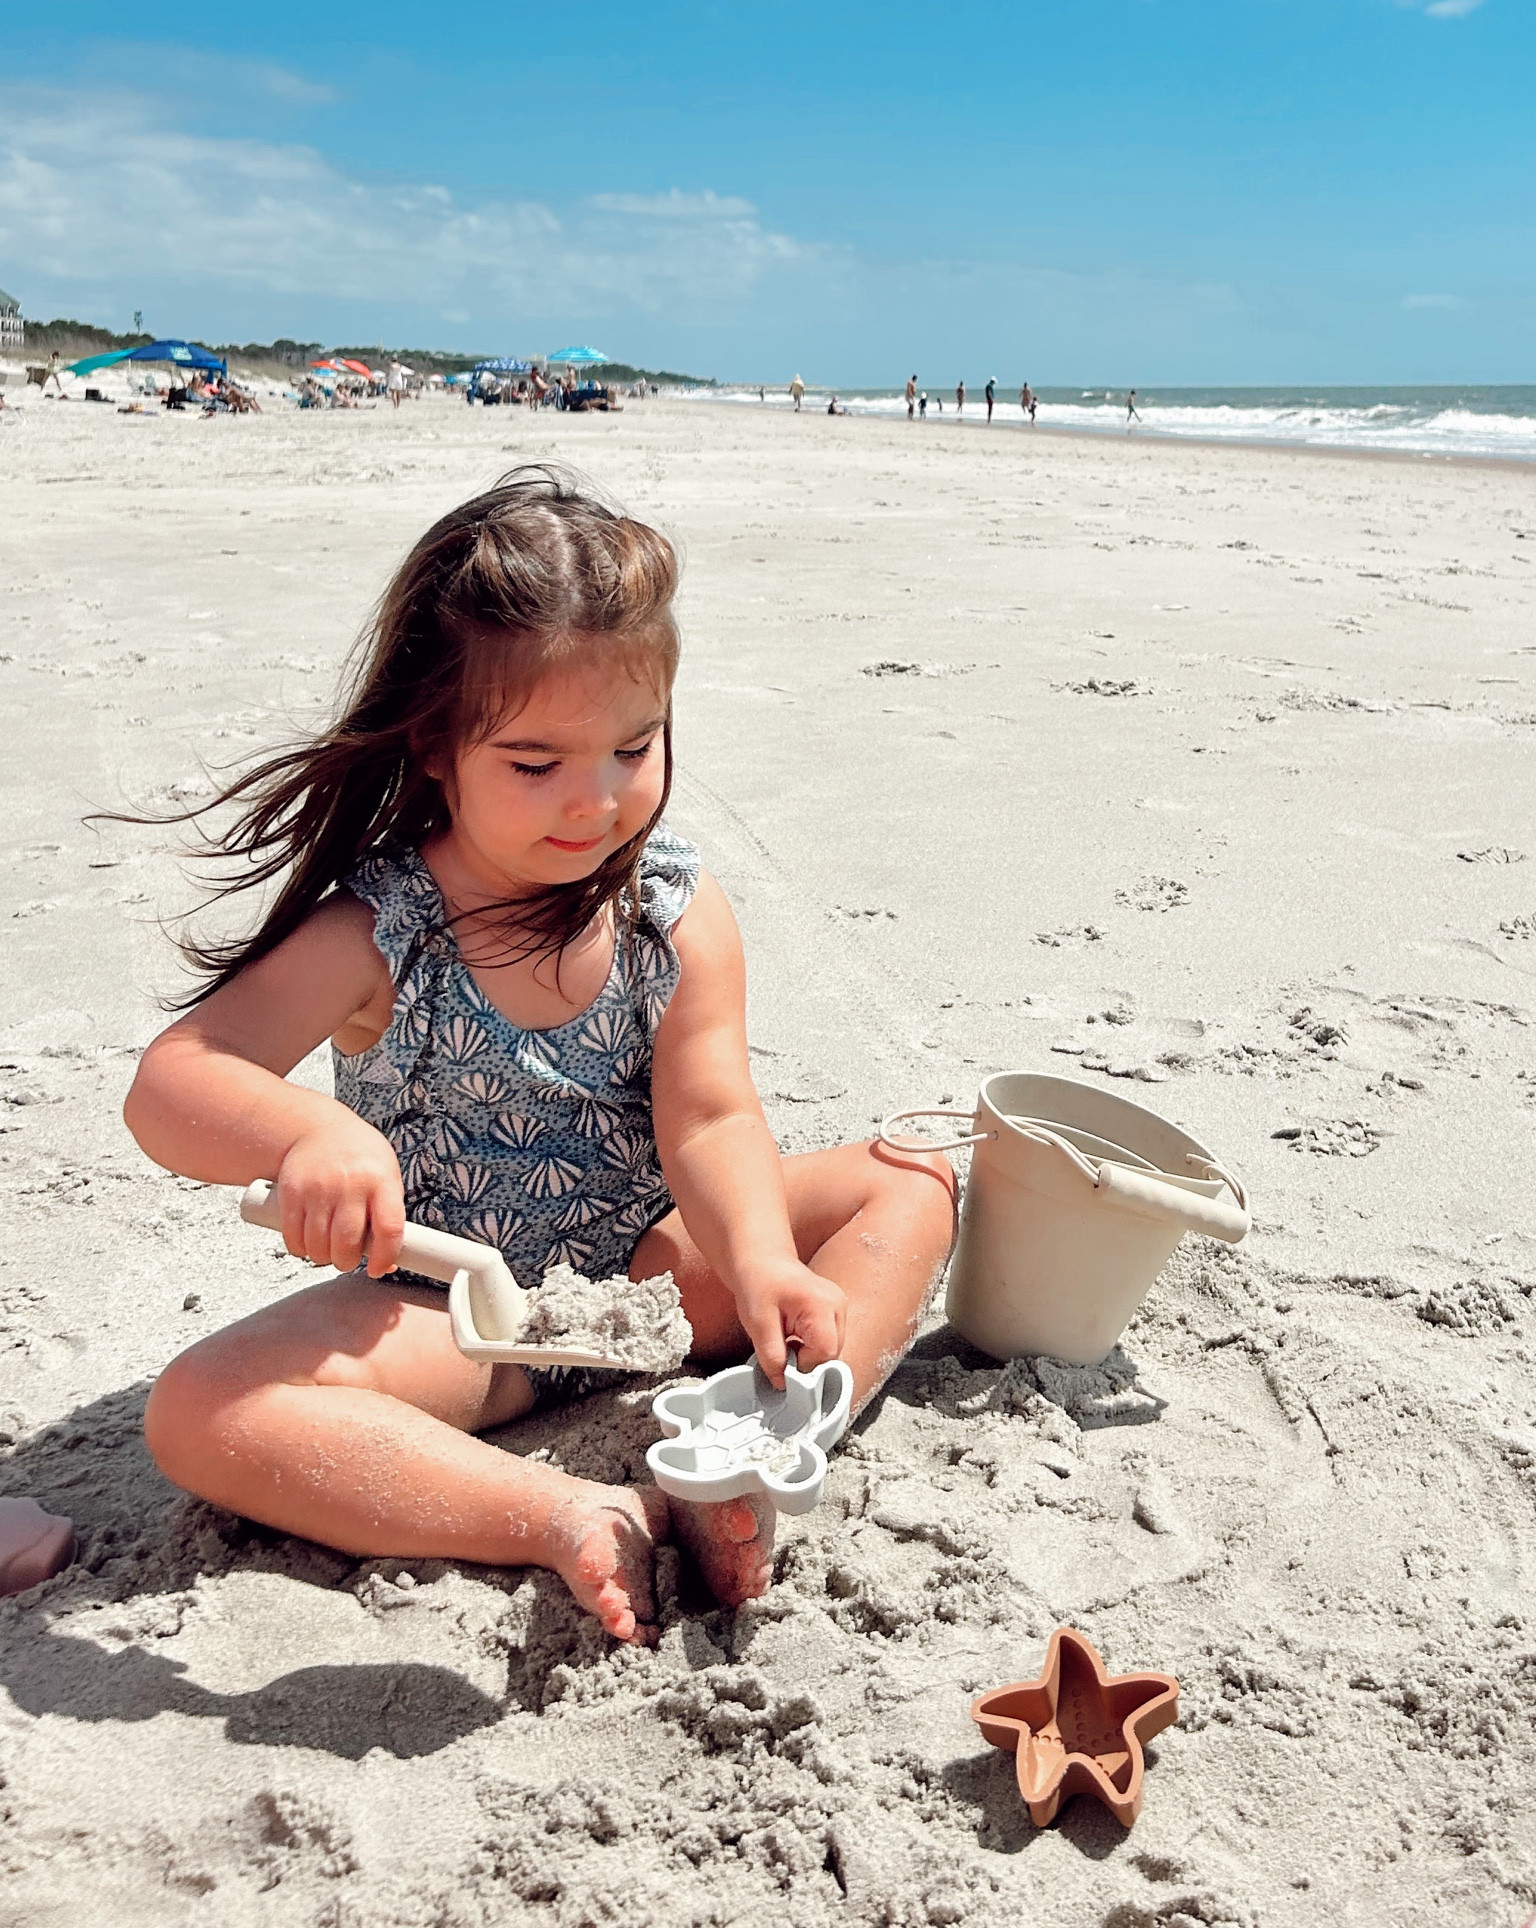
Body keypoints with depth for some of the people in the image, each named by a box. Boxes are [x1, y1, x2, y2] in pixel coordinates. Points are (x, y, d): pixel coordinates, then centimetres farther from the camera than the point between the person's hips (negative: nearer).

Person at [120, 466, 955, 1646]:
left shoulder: (681, 915, -10)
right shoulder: (377, 933, -17)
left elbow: (710, 1121, -15)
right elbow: (171, 1083, -22)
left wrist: (761, 1259, -37)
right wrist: (302, 1134, -46)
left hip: (654, 1279, 2)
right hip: (455, 1317, -2)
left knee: (910, 1186, -11)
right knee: (200, 1416, -25)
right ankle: (572, 1515, -29)